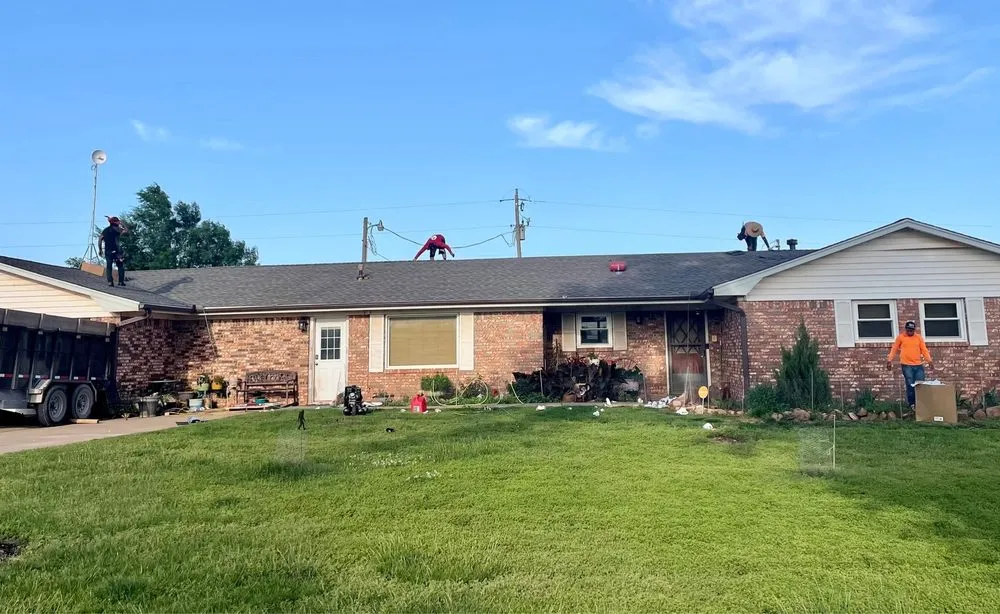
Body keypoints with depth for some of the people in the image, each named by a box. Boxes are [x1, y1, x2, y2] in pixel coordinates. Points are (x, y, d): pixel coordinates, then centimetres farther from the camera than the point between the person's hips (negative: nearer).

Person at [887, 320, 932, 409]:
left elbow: (924, 350, 7)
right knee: (910, 385, -4)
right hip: (907, 365, -2)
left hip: (919, 365, 3)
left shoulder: (919, 337, 9)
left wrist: (929, 360, -6)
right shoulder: (900, 337, 4)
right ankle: (911, 404, 5)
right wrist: (889, 360, -3)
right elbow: (894, 349, 5)